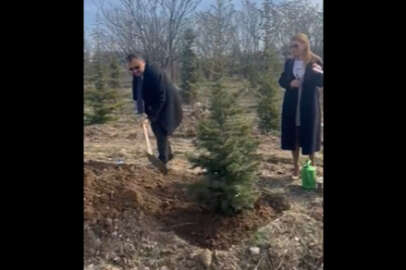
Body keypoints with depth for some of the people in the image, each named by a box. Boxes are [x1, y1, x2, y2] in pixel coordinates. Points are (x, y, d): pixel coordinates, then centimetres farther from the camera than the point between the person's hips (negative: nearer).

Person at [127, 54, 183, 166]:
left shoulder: (155, 73, -31)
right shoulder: (137, 75, -7)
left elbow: (161, 98, -30)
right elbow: (137, 96, 0)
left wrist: (151, 116, -27)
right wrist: (140, 113, -9)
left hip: (167, 104, -8)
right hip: (154, 105, 8)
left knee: (161, 130, -7)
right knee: (156, 128, 15)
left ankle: (163, 159, 6)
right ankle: (168, 154, 32)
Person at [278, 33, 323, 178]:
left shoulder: (315, 61, -7)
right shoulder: (289, 62, 5)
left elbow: (321, 82, -8)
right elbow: (281, 80, 10)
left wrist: (319, 73, -29)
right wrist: (289, 83, -11)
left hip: (309, 105, -3)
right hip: (292, 105, 3)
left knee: (309, 136, 4)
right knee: (293, 136, 7)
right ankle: (296, 167, 22)